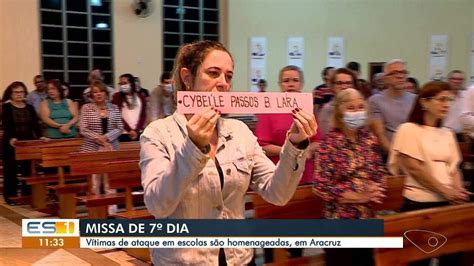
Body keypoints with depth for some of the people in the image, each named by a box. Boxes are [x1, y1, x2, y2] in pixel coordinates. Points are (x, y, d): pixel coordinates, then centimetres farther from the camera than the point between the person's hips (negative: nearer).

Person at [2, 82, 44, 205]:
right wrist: (11, 138, -32)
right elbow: (6, 125, -15)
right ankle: (10, 197, 10)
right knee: (11, 171, 1)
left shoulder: (29, 108, 10)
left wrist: (40, 136, -15)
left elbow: (35, 124, 3)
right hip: (11, 144, -4)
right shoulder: (6, 107, -2)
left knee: (28, 171, 7)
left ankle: (27, 196, 16)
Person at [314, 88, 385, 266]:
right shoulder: (329, 143, -13)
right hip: (339, 219, -5)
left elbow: (379, 173, 14)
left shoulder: (369, 139, 4)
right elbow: (322, 186, -16)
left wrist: (375, 191, -8)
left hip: (367, 217, 5)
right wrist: (359, 197, -18)